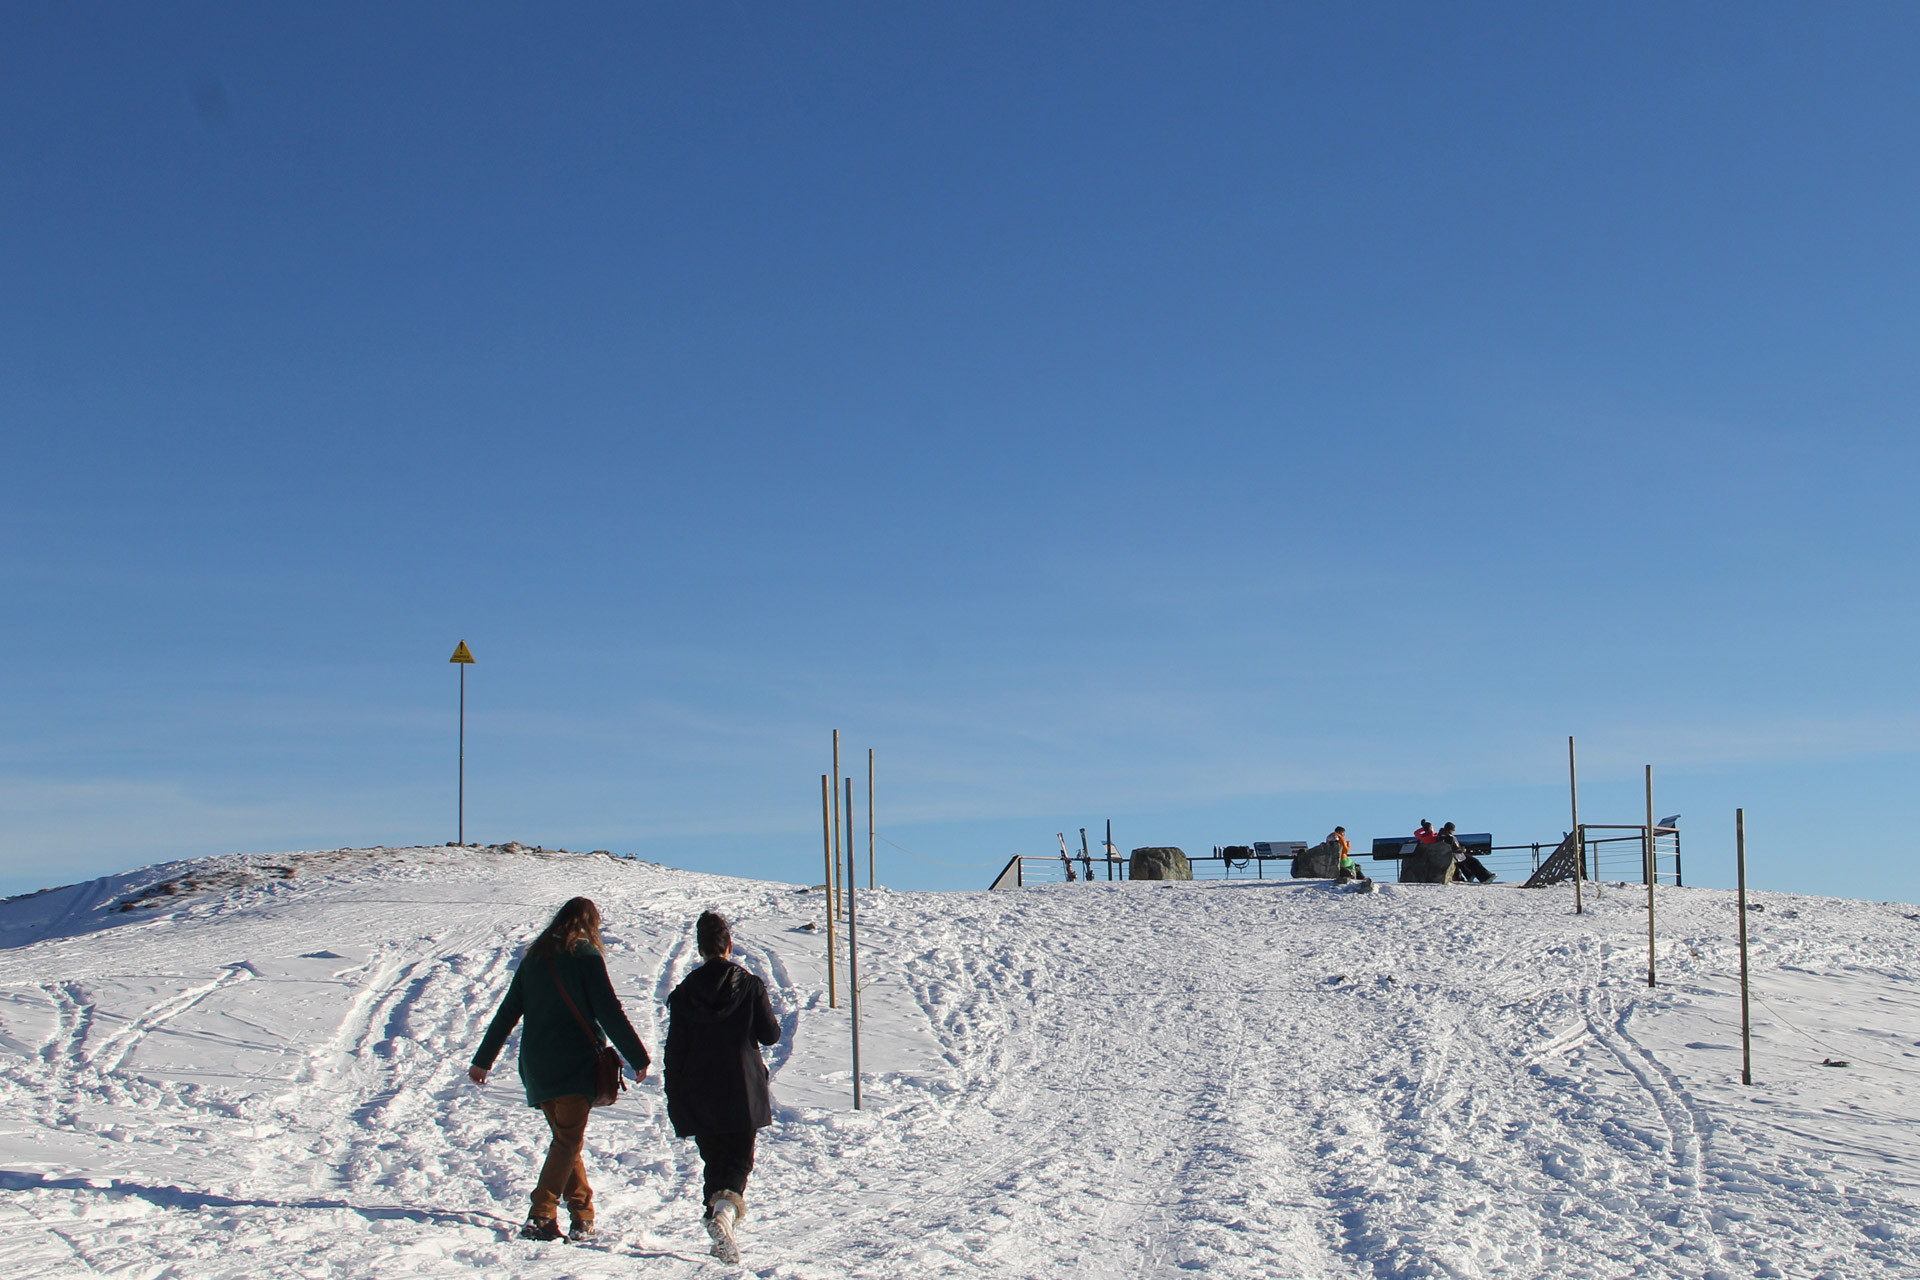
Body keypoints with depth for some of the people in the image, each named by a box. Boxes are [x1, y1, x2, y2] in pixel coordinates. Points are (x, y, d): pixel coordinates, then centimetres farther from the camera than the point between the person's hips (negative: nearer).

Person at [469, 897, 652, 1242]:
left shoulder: (534, 957, 12)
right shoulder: (586, 956, -5)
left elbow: (507, 1012, 14)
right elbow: (610, 1013, -9)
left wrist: (483, 1059, 20)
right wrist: (639, 1058, -3)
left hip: (536, 1065, 6)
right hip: (574, 1063, -6)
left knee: (565, 1139, 16)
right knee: (569, 1140, -7)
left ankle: (582, 1213, 18)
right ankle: (541, 1216, -19)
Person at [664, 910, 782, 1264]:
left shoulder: (684, 993, -1)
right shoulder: (749, 986, -6)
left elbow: (675, 1053, 0)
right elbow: (770, 1035, -1)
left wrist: (675, 1103, 7)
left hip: (698, 1099, 2)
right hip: (743, 1095, -2)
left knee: (714, 1164, 15)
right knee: (739, 1161, 3)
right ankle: (725, 1213, -25)